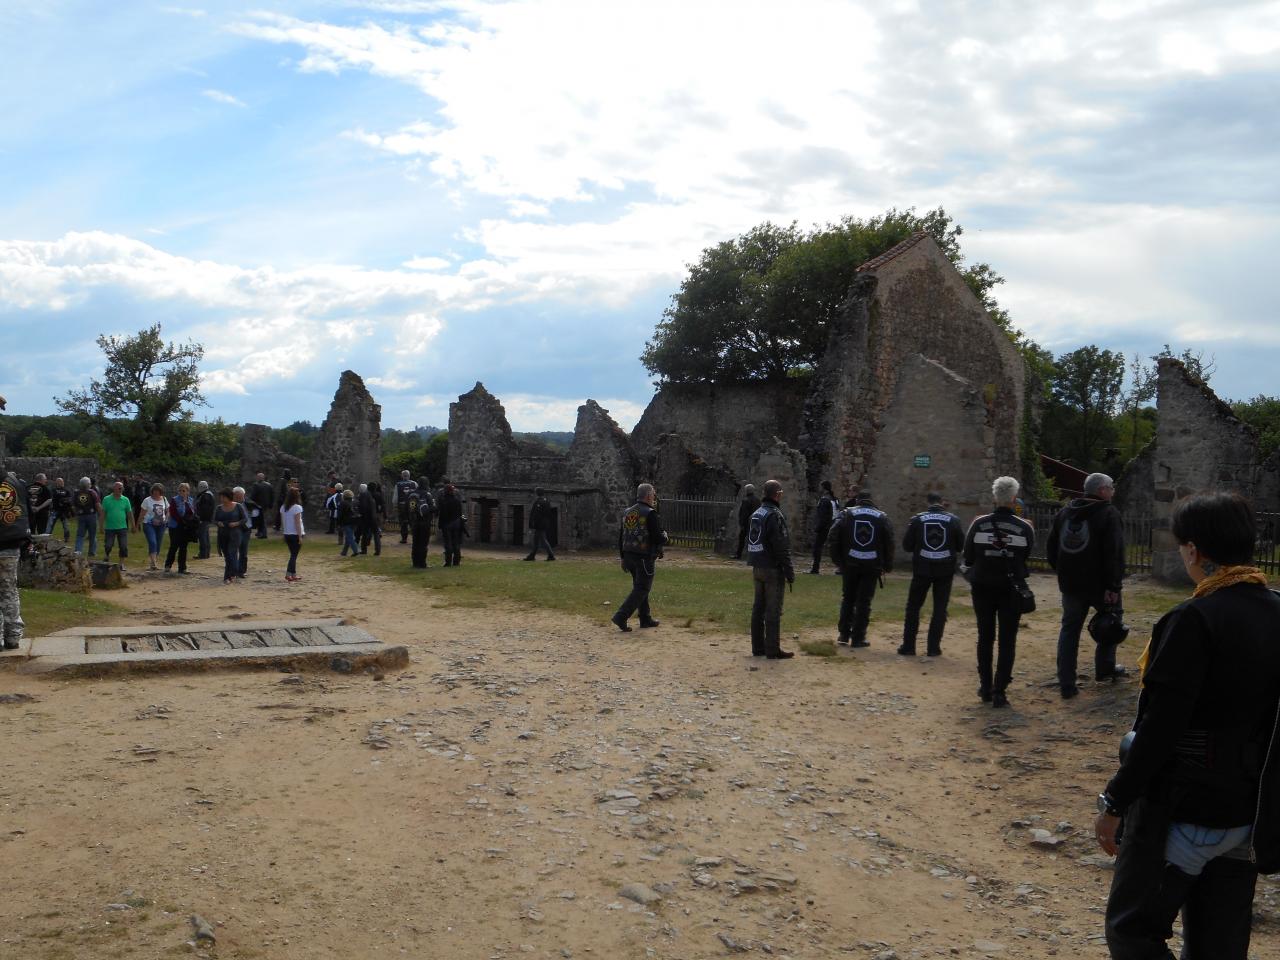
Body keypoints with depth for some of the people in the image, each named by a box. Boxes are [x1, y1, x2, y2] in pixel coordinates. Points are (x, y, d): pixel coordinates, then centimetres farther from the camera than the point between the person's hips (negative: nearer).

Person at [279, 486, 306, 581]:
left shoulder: (283, 507, 5)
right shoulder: (297, 507, -14)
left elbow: (282, 522, 9)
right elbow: (297, 523, -15)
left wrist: (284, 533, 16)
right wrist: (300, 536, -12)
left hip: (287, 534, 6)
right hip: (295, 534, -6)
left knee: (293, 554, 15)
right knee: (294, 555, -1)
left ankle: (294, 575, 17)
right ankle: (288, 574, -7)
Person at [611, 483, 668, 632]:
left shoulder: (627, 512, 9)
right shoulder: (650, 514, -14)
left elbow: (620, 537, 13)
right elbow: (659, 538, -17)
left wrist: (623, 558, 20)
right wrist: (665, 535, 6)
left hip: (629, 556, 8)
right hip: (645, 558, -8)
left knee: (641, 587, 18)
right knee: (641, 589, -3)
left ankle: (646, 619, 23)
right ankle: (621, 617, -13)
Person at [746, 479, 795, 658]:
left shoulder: (756, 514, 12)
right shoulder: (774, 515, -16)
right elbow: (781, 547, -19)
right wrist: (789, 571, -15)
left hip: (757, 568, 9)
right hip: (773, 569, -9)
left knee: (758, 608, 12)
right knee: (773, 610, -4)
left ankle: (758, 647, 18)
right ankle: (773, 650, -2)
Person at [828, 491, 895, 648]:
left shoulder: (847, 513, 2)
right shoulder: (882, 517, 5)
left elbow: (834, 536, -4)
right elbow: (889, 542, 2)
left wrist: (837, 560, 2)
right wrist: (887, 566, 7)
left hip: (850, 564, 0)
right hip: (872, 565, 0)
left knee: (847, 599, 14)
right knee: (864, 601, 5)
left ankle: (844, 635, 15)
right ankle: (858, 638, 5)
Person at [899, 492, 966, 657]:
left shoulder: (917, 519, -4)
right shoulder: (953, 520, -2)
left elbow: (907, 546, -2)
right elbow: (961, 546, 3)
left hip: (922, 569, 0)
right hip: (945, 571, 0)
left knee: (913, 607, 10)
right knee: (940, 609, 8)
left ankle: (908, 646, 9)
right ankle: (933, 647, 7)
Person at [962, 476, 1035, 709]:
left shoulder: (979, 524, -8)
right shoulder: (1024, 528, -9)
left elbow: (967, 559, -4)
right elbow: (1027, 558, -1)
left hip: (983, 588, 1)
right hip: (1011, 590, -1)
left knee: (985, 638, 15)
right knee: (1007, 641, 5)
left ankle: (985, 688, 21)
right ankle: (1000, 692, 1)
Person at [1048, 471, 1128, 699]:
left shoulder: (1064, 512, 8)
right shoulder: (1109, 514, -11)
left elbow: (1051, 548, 12)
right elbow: (1115, 553, -19)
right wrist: (1113, 586, -18)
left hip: (1070, 584, 5)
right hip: (1099, 584, -5)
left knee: (1069, 630, 7)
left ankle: (1066, 684, 2)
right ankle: (1105, 668, 27)